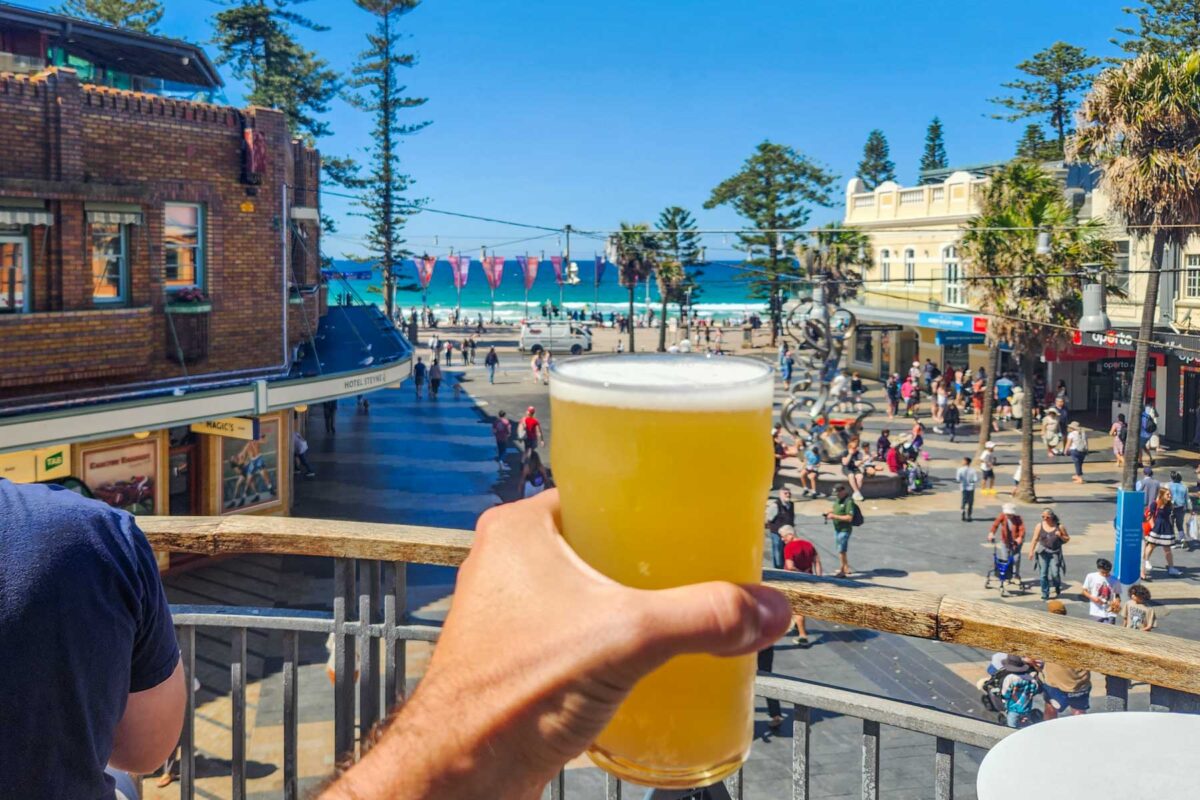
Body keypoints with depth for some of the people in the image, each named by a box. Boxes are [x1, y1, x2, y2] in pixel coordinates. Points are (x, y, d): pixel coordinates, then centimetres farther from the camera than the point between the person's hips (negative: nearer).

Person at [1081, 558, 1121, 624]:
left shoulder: (1115, 580, 0)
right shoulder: (1091, 577, -3)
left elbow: (1117, 595, 9)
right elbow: (1084, 591, 5)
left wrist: (1117, 602, -12)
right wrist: (1093, 598, -13)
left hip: (1110, 613, 0)